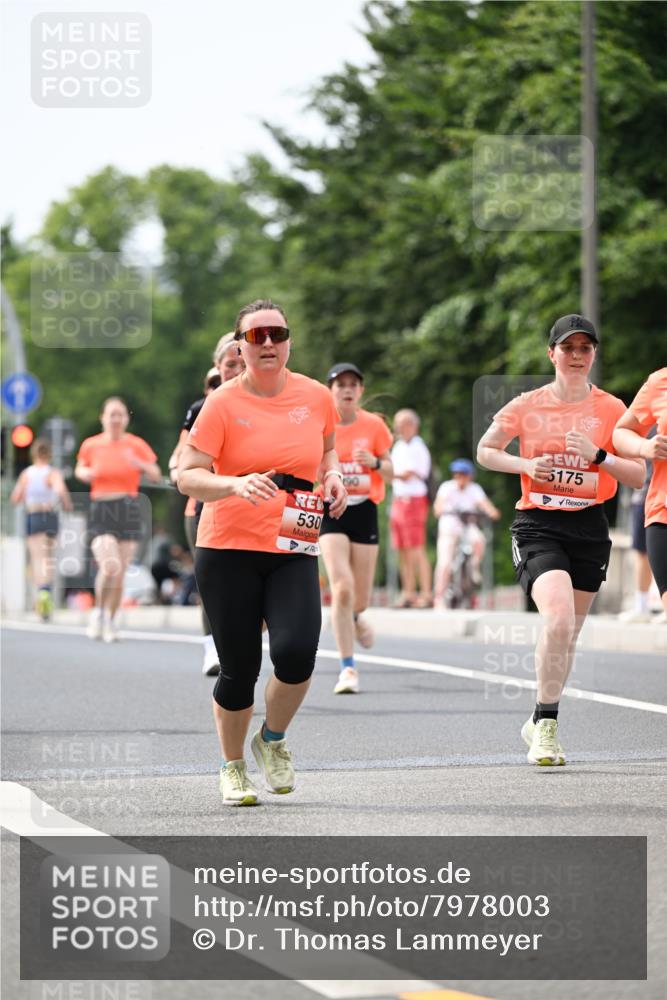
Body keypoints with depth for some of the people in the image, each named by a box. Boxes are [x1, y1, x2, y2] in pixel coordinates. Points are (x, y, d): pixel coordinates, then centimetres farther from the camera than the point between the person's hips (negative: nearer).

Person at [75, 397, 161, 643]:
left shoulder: (136, 445, 2)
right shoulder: (90, 445, 4)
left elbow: (155, 476, 1)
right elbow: (80, 469, 22)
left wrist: (140, 464, -19)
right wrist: (85, 473, -2)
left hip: (129, 511, 1)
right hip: (100, 512, -1)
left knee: (120, 573, 1)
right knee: (110, 566, -21)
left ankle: (110, 623, 18)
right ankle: (98, 612, 4)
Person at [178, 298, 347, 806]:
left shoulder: (317, 397, 4)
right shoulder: (223, 403, -5)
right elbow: (187, 476, -8)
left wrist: (333, 475, 4)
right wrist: (236, 484, -25)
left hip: (294, 553, 2)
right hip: (228, 551, -2)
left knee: (296, 652, -18)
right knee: (239, 669, 0)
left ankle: (272, 739, 12)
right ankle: (233, 767, 25)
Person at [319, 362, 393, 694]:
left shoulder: (374, 425, 1)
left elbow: (390, 474, 4)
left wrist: (375, 462, -17)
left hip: (364, 511, 2)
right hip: (331, 512, -2)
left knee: (360, 597, 6)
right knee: (341, 587, -19)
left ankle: (355, 617, 46)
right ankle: (348, 668, -14)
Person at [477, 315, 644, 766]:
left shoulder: (611, 409, 2)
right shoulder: (528, 406, 1)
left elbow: (638, 477, 2)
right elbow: (485, 450, 11)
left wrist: (598, 455, -15)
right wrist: (525, 465, -7)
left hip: (589, 528, 3)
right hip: (538, 524, -2)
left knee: (568, 634, 11)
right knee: (558, 617, -24)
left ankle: (540, 724, 32)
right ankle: (547, 725, -12)